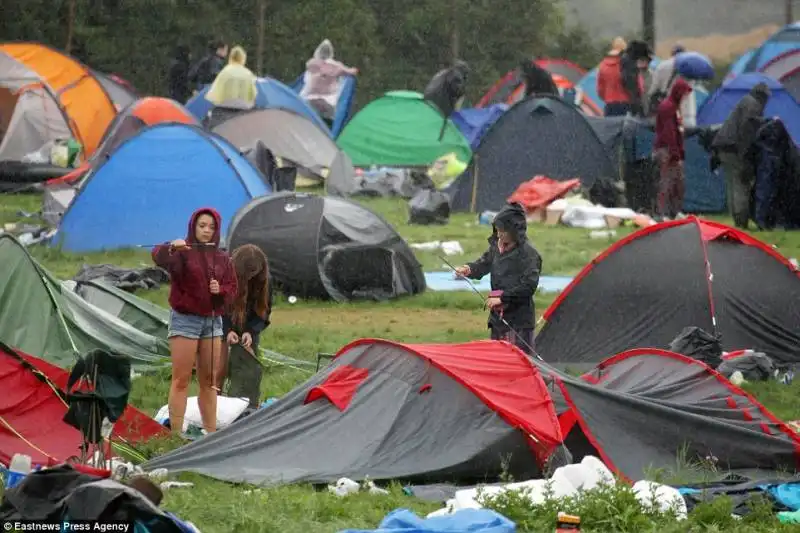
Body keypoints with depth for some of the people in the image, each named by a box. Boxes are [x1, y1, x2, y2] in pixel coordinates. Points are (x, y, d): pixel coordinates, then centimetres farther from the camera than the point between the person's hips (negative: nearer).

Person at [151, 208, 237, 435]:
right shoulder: (182, 252, -6)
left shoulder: (222, 259, 11)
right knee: (181, 380, -6)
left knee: (209, 381, 10)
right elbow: (159, 257, -26)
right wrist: (171, 248, -48)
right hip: (185, 319, -5)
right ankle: (176, 433, -7)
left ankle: (210, 431, 16)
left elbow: (233, 289, 13)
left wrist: (221, 290, -10)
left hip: (213, 320, 5)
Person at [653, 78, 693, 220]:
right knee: (667, 182, -9)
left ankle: (676, 211, 18)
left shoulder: (675, 106, 17)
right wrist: (675, 154, -21)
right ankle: (664, 214, -8)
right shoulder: (667, 107, -14)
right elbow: (668, 133, -19)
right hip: (666, 150, -10)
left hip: (674, 149, 10)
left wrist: (680, 152, 15)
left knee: (679, 182, 11)